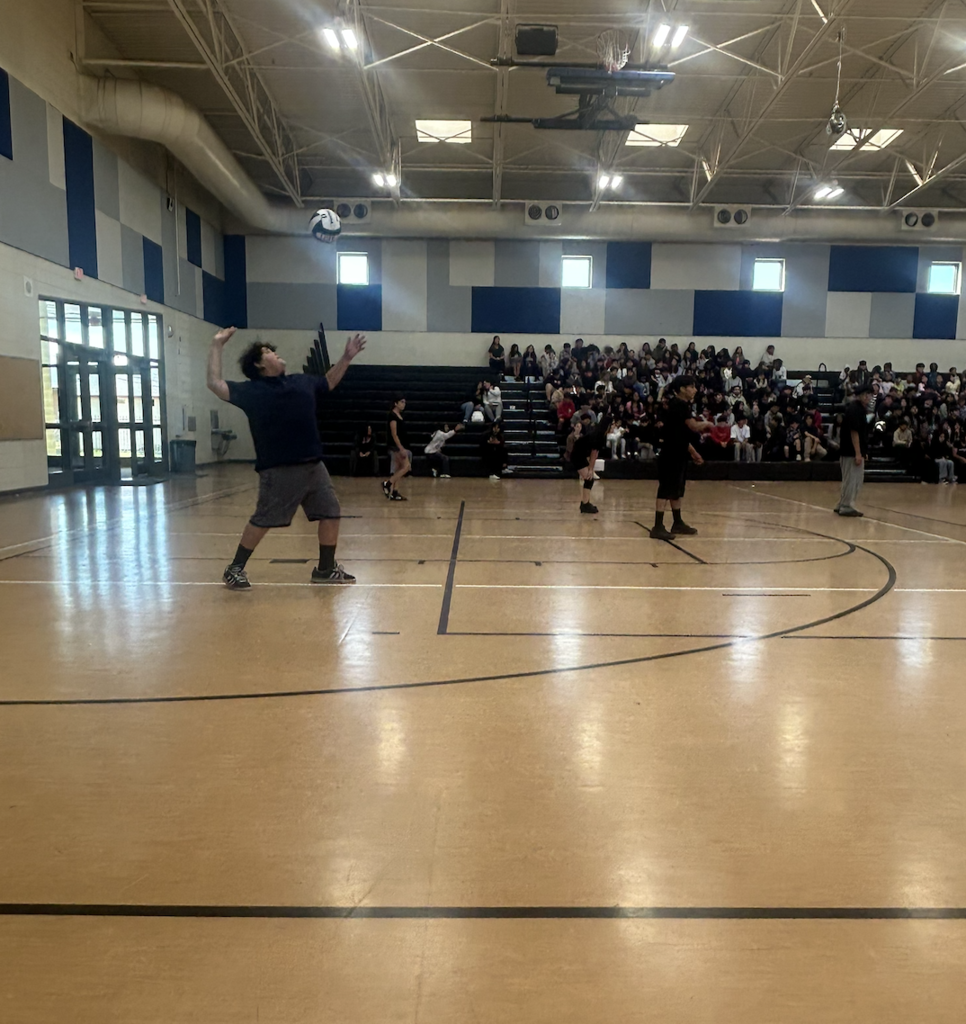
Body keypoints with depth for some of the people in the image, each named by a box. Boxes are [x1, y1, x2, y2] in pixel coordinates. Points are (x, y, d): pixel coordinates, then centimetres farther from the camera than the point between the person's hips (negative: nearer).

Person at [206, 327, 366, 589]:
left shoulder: (302, 381, 16)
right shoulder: (251, 390, 0)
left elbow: (328, 383, 33)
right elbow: (215, 384, -7)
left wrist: (347, 357, 27)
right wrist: (216, 346, -7)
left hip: (313, 466, 6)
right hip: (279, 470, -6)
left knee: (331, 513, 8)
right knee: (262, 521, -1)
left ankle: (326, 569, 22)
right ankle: (235, 569, 15)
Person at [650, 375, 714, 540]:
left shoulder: (683, 405, 17)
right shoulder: (679, 405, -14)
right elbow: (694, 426, -21)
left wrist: (693, 452, 21)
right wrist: (707, 423, -1)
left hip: (678, 455, 10)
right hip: (671, 455, -10)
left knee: (677, 490, 17)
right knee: (666, 490, -10)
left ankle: (677, 523, 27)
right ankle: (658, 527, -9)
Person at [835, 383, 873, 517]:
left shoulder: (859, 408, 16)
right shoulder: (854, 409, -15)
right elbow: (854, 432, -21)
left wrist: (863, 452, 20)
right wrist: (858, 453, -23)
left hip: (855, 452, 10)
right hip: (852, 453, -10)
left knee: (855, 480, 14)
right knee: (852, 480, -4)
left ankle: (842, 506, 20)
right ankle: (846, 507, 3)